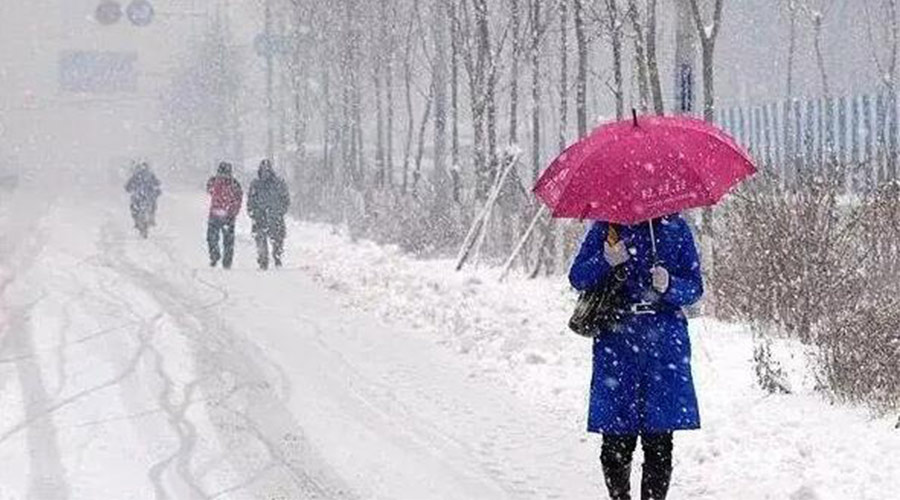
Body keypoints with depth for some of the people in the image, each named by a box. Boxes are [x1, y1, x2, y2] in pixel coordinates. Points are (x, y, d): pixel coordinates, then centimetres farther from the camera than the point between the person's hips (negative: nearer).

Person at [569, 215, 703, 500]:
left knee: (659, 441, -3)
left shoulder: (676, 229, 8)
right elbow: (577, 278, 5)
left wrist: (669, 286, -15)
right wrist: (606, 262, -14)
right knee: (617, 439, 0)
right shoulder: (606, 228, 8)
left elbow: (694, 287, 7)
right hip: (616, 341, 0)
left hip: (664, 340, 0)